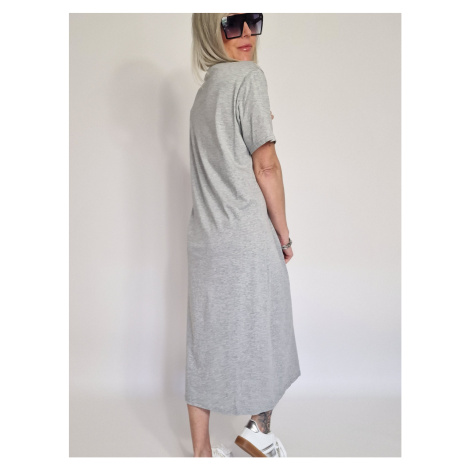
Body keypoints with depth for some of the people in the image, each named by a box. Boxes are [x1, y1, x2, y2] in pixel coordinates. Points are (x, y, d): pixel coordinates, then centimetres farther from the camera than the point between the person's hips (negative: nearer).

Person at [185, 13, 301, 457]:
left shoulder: (203, 92, 16)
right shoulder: (249, 76, -8)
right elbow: (265, 164, -10)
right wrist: (283, 232, -3)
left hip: (204, 238, 8)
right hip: (249, 237, -7)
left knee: (206, 340, 10)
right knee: (265, 335, 11)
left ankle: (201, 450, 21)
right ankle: (259, 429, 30)